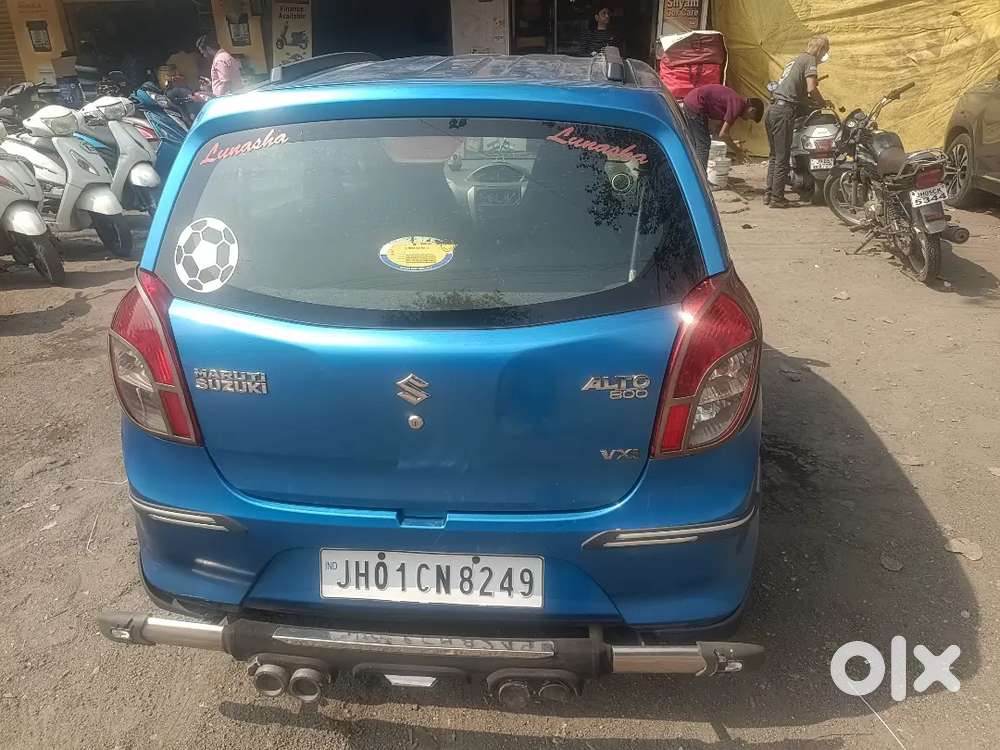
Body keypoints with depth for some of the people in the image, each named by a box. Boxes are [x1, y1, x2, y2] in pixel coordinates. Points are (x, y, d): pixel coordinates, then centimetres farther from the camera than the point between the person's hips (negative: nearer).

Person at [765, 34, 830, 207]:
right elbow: (811, 89, -15)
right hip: (784, 112, -9)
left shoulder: (797, 60, 25)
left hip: (772, 109, 9)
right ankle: (777, 197, -2)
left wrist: (816, 103, 18)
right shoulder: (810, 60, -2)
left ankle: (769, 193, 17)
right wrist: (823, 103, 1)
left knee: (774, 156, 14)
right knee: (782, 157, -4)